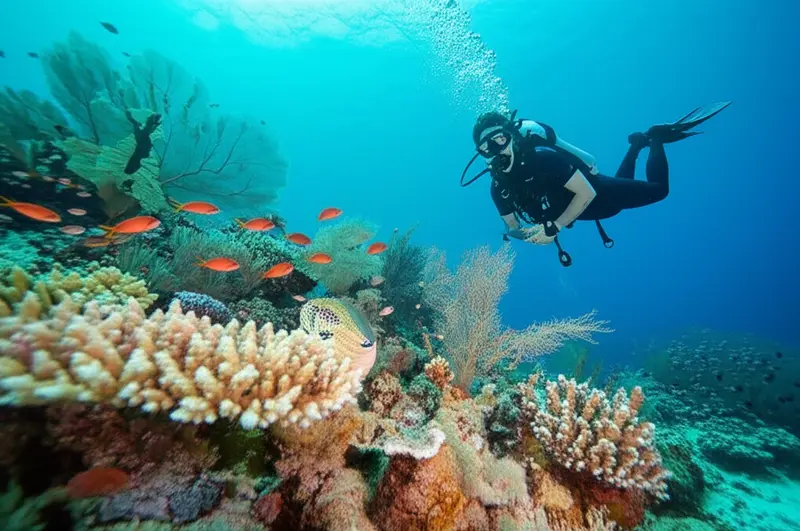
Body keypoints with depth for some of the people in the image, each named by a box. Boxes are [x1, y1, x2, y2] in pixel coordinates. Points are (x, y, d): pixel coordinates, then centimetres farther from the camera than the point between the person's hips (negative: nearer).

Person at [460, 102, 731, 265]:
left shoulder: (543, 158, -39)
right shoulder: (499, 187, -25)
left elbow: (587, 193, -35)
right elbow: (511, 226, -13)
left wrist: (554, 227, -43)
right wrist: (528, 233, -35)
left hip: (597, 192, -5)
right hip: (570, 208, 5)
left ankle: (655, 138, 29)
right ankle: (638, 143, 50)